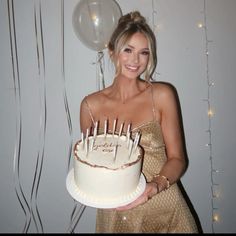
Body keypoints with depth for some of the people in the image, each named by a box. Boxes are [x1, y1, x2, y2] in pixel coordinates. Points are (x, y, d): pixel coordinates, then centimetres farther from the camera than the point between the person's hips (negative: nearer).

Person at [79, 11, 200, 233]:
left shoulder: (162, 95, -8)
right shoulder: (90, 105, -5)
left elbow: (177, 158, -6)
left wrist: (154, 186, -23)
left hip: (163, 210, -1)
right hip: (114, 213, 1)